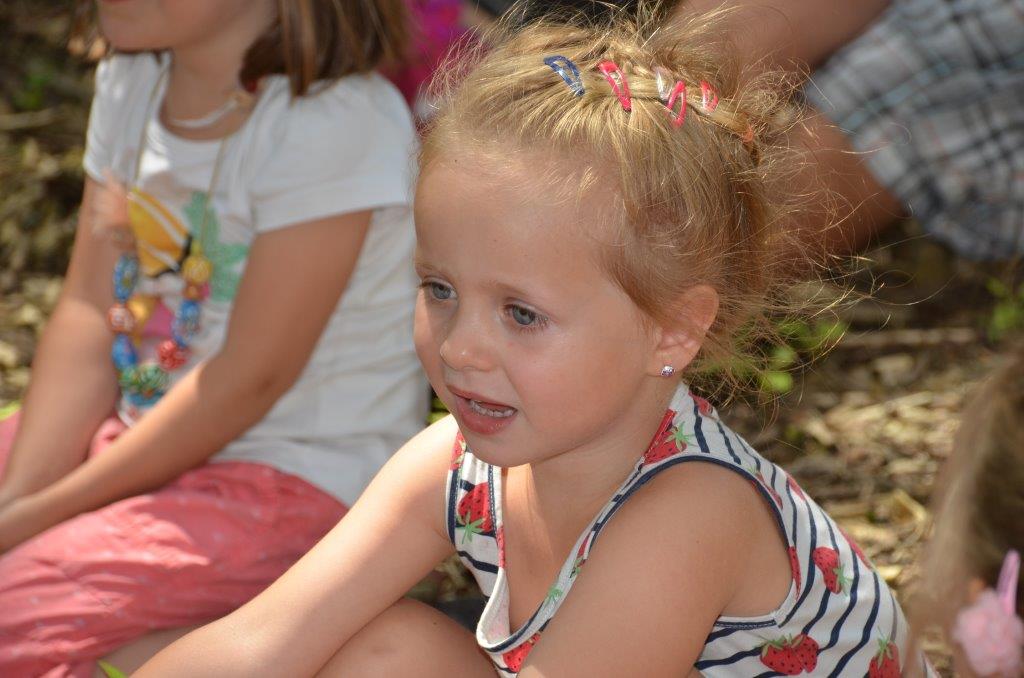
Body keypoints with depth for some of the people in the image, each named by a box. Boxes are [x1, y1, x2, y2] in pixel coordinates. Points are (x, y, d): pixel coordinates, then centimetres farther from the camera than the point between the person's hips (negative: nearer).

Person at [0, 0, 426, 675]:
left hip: (297, 480, -8)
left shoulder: (335, 120, -23)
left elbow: (250, 378, -21)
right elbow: (88, 313, 2)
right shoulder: (130, 81, 4)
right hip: (140, 428, 8)